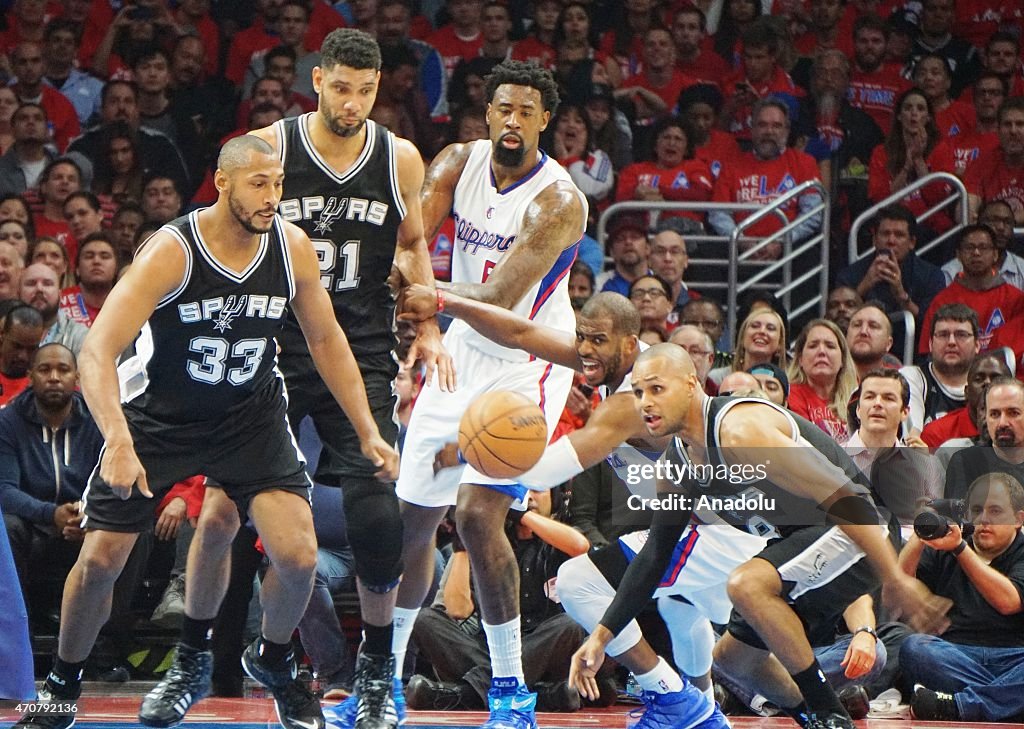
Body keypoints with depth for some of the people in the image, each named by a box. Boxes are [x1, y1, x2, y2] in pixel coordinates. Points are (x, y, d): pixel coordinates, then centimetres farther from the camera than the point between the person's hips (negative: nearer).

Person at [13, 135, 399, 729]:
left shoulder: (293, 248, -13)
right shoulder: (171, 252, -26)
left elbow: (326, 339, 5)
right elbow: (97, 351, -32)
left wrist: (368, 431, 3)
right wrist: (119, 445, -45)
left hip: (251, 413, 3)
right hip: (160, 413, -2)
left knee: (298, 556, -13)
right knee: (99, 560, -5)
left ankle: (274, 661, 18)